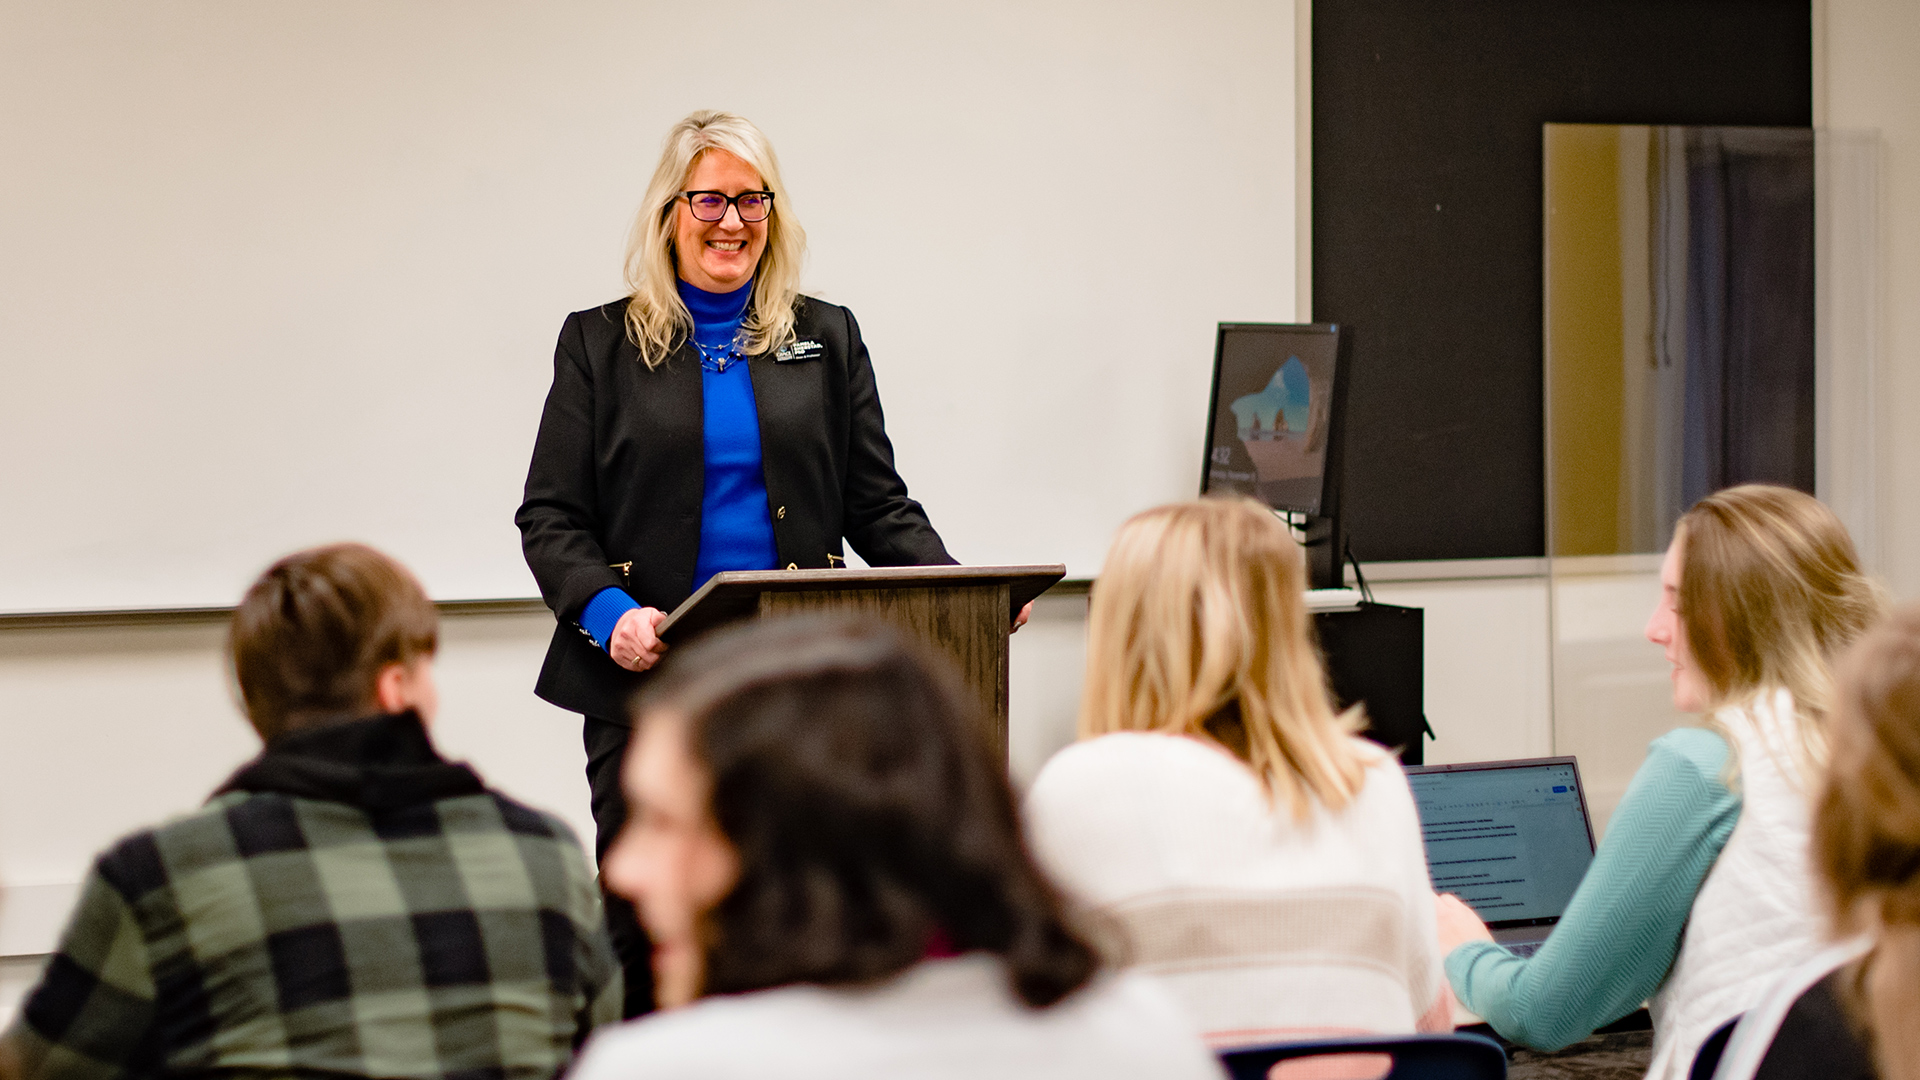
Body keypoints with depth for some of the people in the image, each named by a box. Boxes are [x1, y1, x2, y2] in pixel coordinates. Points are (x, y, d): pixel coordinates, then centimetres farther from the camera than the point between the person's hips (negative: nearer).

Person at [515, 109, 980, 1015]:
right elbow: (549, 516, 3)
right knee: (643, 921, -1)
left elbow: (879, 508, 11)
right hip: (647, 683, -1)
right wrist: (608, 613, -16)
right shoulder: (600, 343, 7)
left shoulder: (825, 338, 13)